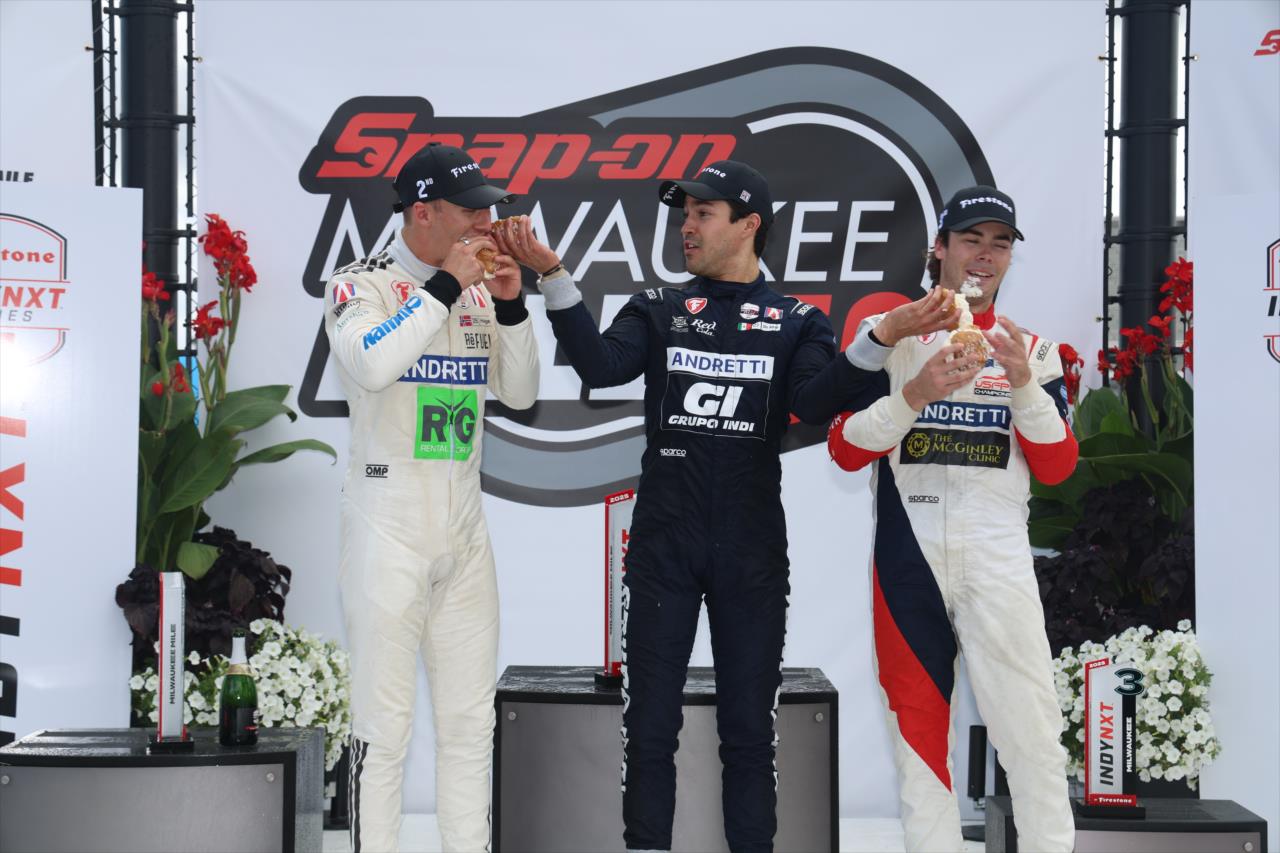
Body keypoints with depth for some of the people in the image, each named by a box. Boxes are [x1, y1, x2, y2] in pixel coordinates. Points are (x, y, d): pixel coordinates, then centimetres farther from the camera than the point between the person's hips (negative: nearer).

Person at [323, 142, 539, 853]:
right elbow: (369, 366, -27)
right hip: (388, 535, -6)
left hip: (464, 534, 6)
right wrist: (446, 286, -21)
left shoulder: (477, 295, 11)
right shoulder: (361, 286, -7)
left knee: (471, 724, 11)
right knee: (383, 728, -3)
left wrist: (510, 306, -4)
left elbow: (520, 393, 9)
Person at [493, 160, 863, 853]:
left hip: (753, 554, -1)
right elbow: (600, 365, -11)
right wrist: (554, 278, -20)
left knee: (748, 731, 6)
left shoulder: (797, 321, 5)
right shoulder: (658, 310, 7)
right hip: (664, 547, 1)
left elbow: (815, 402, -13)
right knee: (650, 725, 4)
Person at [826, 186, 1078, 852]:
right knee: (916, 721, 3)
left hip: (998, 553, 0)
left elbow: (1056, 468, 3)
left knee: (1030, 723, -8)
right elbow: (844, 449, -1)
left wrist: (1023, 385, -11)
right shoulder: (887, 336, 7)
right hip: (907, 549, 0)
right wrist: (915, 395, -15)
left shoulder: (1032, 348, 10)